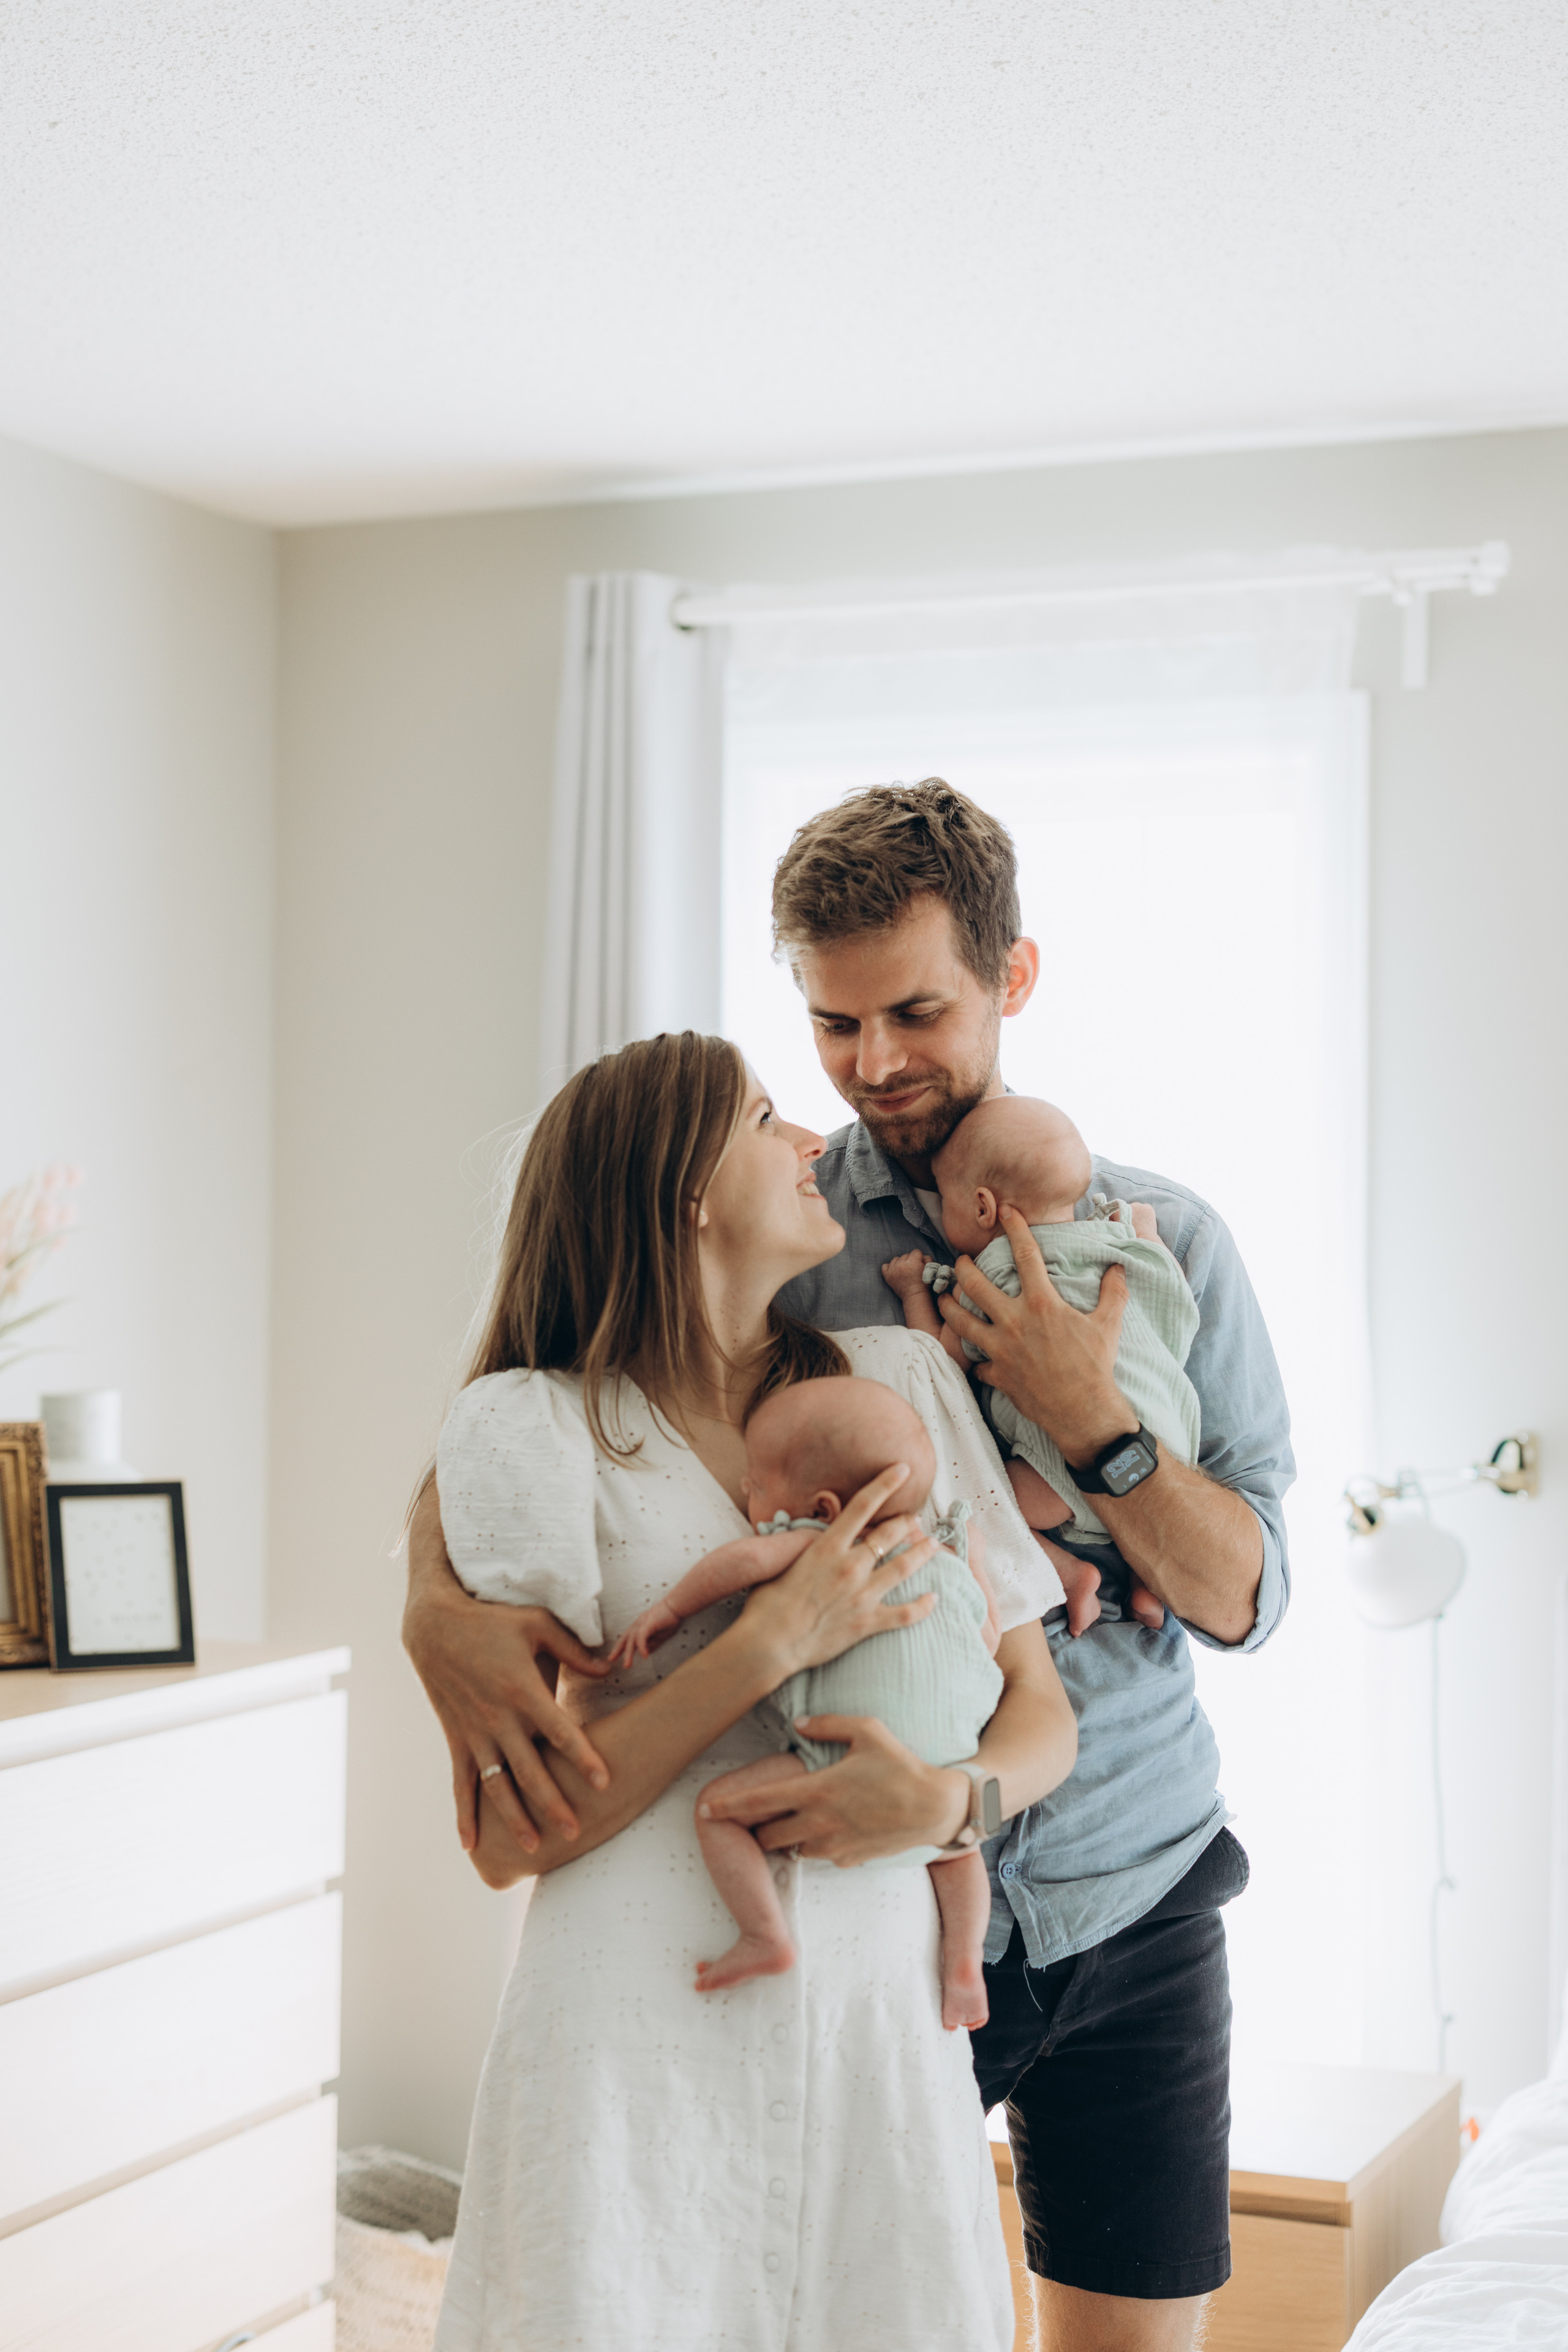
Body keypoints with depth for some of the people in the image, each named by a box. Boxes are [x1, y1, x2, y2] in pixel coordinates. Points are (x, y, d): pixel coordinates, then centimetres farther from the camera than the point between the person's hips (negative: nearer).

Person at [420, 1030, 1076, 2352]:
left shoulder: (904, 1380, 8)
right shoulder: (532, 1427, -5)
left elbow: (1041, 1710, 9)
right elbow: (507, 1839, -9)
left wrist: (952, 1796, -13)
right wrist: (773, 1645, -16)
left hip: (879, 2033, 3)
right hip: (640, 2051, -3)